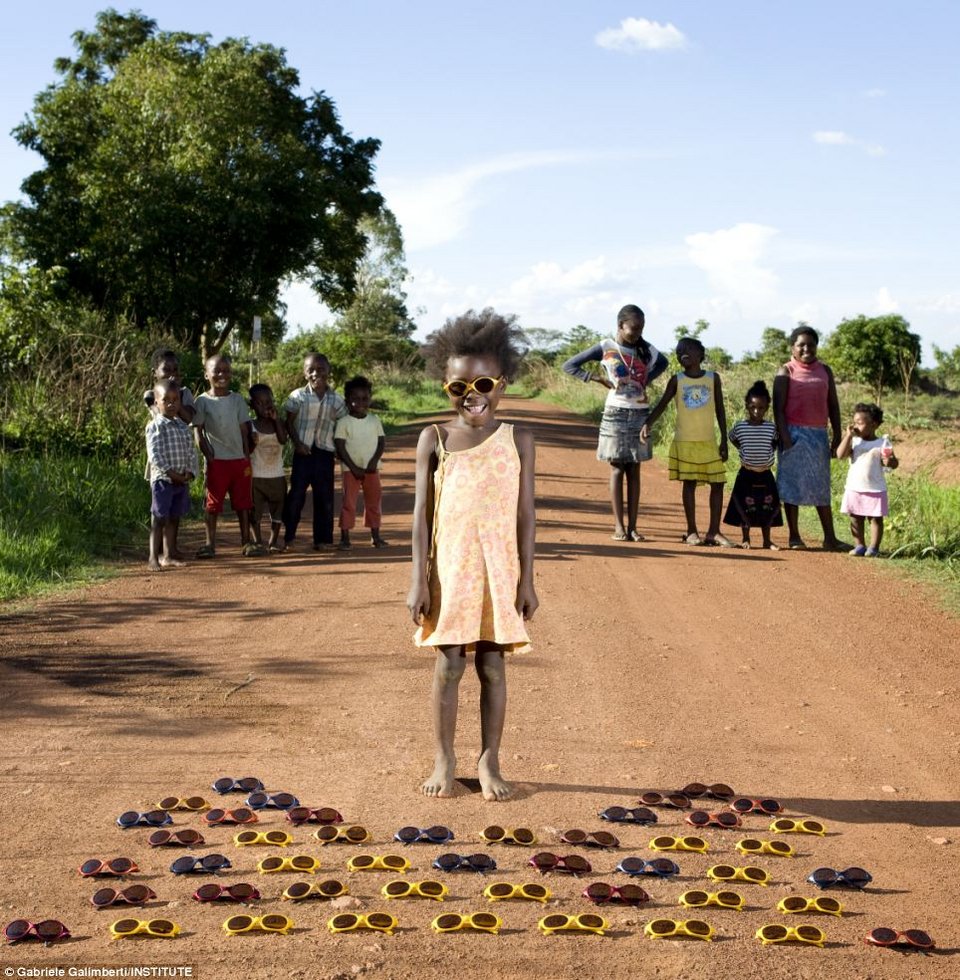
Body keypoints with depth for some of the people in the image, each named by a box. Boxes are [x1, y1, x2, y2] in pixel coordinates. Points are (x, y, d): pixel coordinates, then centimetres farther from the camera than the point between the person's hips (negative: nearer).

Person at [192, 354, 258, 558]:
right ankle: (210, 543, 9)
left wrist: (247, 456, 1)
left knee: (243, 503, 6)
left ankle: (246, 542, 12)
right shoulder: (202, 401, -1)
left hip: (239, 459, 2)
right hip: (217, 461, -2)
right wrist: (208, 455, -9)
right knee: (213, 503, 3)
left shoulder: (237, 399, 5)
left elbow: (244, 429, 6)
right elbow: (198, 432, -1)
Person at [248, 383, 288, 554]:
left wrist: (276, 419, -14)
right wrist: (253, 442, -24)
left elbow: (283, 439, -14)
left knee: (278, 511, 7)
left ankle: (273, 541, 19)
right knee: (255, 512, 1)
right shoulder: (249, 425, -1)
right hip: (256, 476, -2)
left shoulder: (278, 424, 5)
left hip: (277, 476, 2)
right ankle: (258, 542, 11)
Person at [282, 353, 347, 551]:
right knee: (297, 493, 0)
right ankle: (288, 537, 8)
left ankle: (323, 539, 13)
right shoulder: (298, 396, -2)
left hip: (325, 452, 2)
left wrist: (340, 449, 1)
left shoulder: (336, 400, 2)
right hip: (303, 451, -2)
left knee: (325, 496, 5)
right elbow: (289, 422, 0)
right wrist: (297, 443, -10)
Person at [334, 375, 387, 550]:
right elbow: (340, 447, -9)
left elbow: (381, 441, 3)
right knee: (349, 502, -2)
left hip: (372, 468, 3)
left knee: (374, 501, 9)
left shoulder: (374, 420, 4)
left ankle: (376, 536, 18)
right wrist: (353, 467, -14)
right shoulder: (343, 422, -6)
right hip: (351, 469, -3)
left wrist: (374, 461, -13)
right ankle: (345, 538, 2)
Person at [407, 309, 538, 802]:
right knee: (448, 664, 4)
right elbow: (422, 513, 1)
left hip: (500, 571, 0)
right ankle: (444, 761, 17)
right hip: (449, 570, 0)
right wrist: (419, 579, -4)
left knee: (492, 665, 5)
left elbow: (525, 515, 1)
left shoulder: (517, 440, 1)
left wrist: (527, 579, -2)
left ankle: (489, 762, 17)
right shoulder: (435, 439, 1)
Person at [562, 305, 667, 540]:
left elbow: (662, 362, 27)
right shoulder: (605, 348, -3)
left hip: (640, 413, 3)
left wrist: (647, 380, 9)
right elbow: (570, 366, -1)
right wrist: (600, 379, -9)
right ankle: (619, 526, 0)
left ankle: (632, 526, 6)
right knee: (617, 468, -2)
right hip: (616, 413, -3)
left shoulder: (645, 349, 6)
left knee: (634, 470, 4)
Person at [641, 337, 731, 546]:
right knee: (689, 484, 0)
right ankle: (691, 531, 7)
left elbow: (720, 410, 6)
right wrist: (648, 424, -20)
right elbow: (662, 405, -3)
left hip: (709, 441, 2)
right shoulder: (677, 380, 1)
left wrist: (724, 440, 3)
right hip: (685, 441, -2)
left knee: (717, 483, 0)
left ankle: (714, 531, 8)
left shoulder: (713, 378, 4)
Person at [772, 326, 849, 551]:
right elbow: (778, 407, -7)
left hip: (819, 433, 4)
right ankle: (794, 537, 7)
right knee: (792, 484, 0)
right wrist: (784, 436, -16)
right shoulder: (786, 372, -1)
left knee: (822, 486, 7)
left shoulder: (824, 371, 12)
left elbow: (833, 404, 14)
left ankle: (830, 538, 9)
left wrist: (837, 434, 8)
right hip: (795, 433, -4)